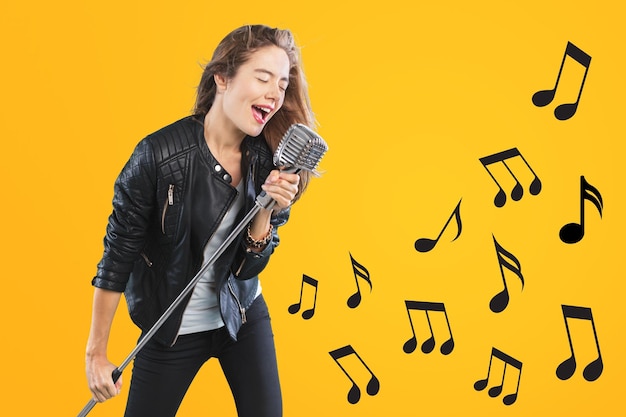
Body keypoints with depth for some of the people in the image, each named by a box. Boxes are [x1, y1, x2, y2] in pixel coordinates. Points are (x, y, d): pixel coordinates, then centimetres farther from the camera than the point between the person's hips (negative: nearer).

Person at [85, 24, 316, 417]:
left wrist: (266, 209, -25)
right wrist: (97, 353, -9)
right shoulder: (159, 154, -23)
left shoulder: (269, 162, -10)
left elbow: (248, 267, -7)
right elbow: (117, 255, -14)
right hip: (171, 330, -3)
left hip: (244, 319, 4)